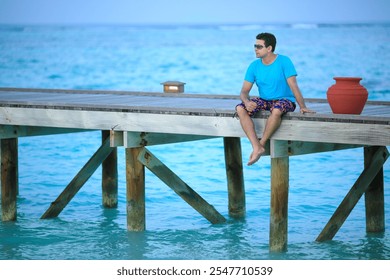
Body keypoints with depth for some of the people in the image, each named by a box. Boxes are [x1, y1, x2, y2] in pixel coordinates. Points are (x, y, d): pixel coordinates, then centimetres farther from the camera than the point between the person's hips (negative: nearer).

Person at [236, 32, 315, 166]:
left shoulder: (284, 61, -10)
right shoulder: (254, 66, 2)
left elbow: (293, 85, -16)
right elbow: (244, 91, 0)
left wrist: (303, 107, -23)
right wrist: (247, 102, -24)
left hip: (285, 100, -5)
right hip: (263, 100, 5)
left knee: (276, 110, -41)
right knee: (240, 109, -23)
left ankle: (261, 144, -25)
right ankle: (257, 147, -33)